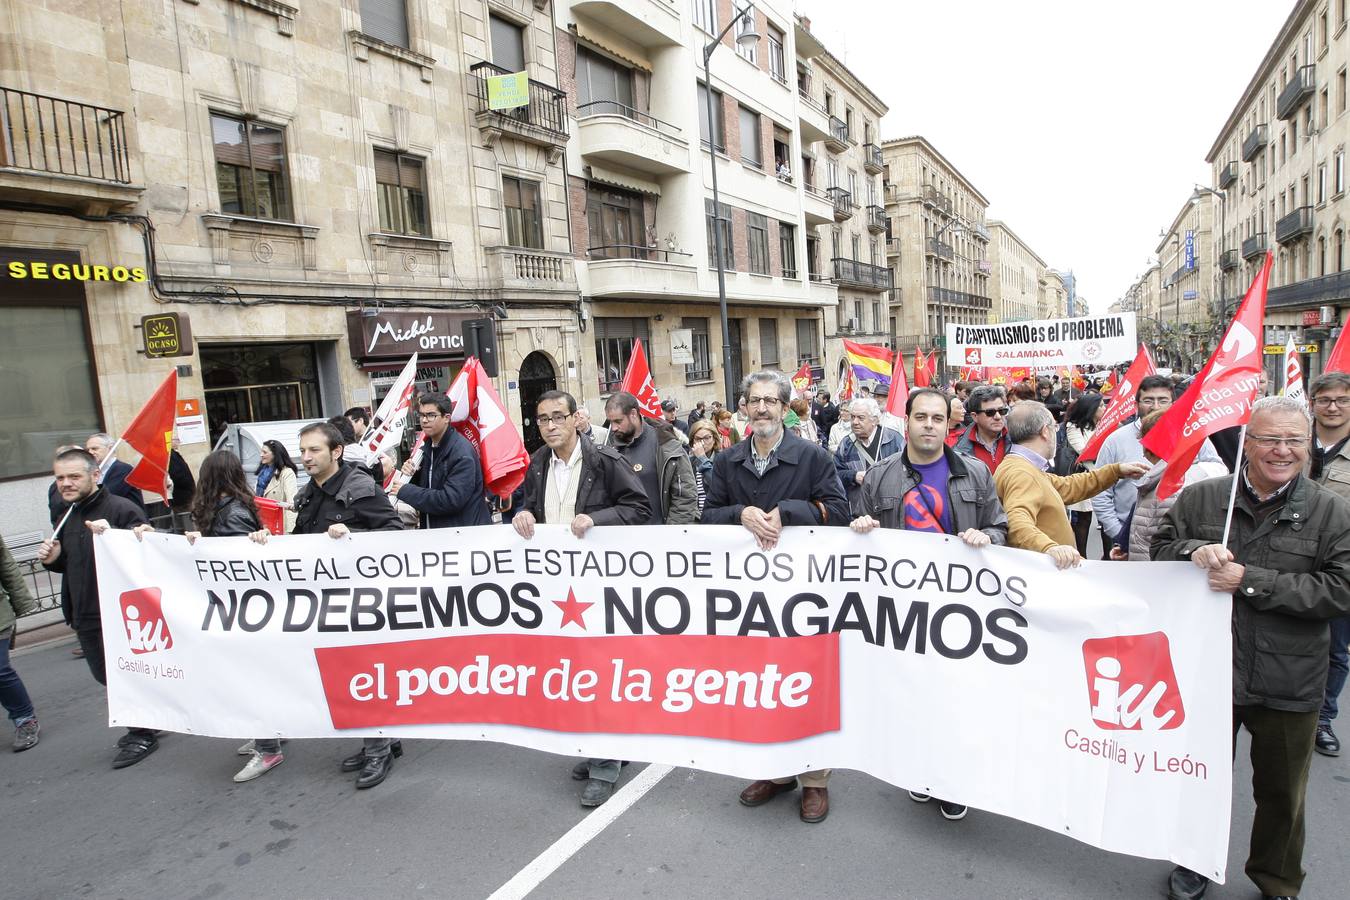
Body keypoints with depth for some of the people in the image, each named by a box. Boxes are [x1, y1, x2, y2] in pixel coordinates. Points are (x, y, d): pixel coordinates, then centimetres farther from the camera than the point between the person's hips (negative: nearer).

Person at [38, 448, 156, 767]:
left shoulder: (122, 509, -17)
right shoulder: (69, 516, 12)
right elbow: (72, 564, 24)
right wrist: (53, 558, 4)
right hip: (86, 617, 9)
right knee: (105, 676, 19)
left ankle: (142, 735, 22)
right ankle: (142, 726, 37)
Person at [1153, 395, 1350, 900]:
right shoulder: (1201, 498, -3)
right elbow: (1160, 547, 4)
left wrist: (1249, 581, -22)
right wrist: (1194, 551, -18)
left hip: (1288, 684, 0)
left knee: (1282, 793, 19)